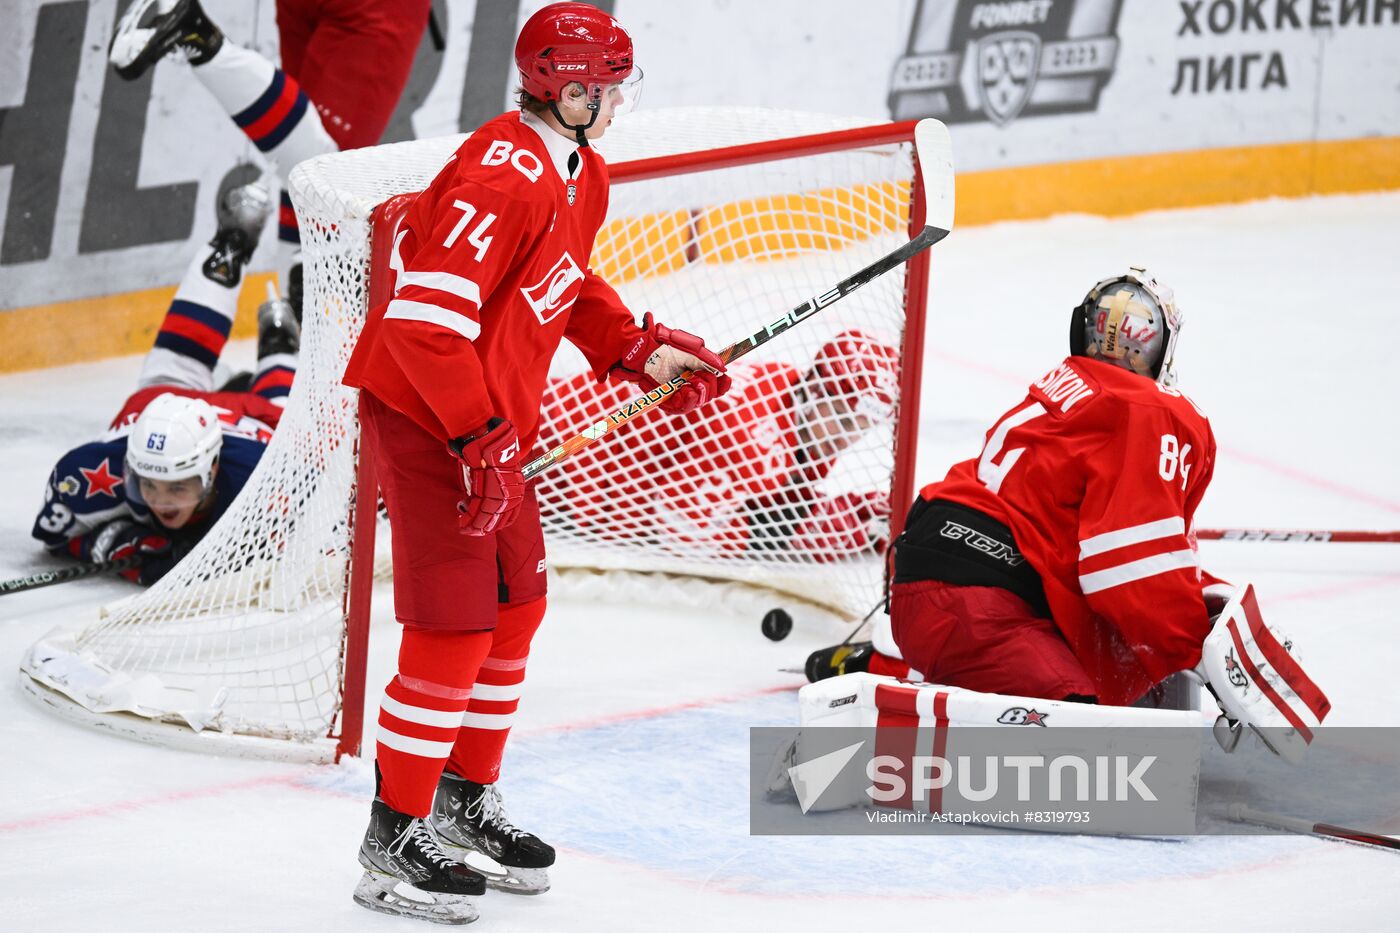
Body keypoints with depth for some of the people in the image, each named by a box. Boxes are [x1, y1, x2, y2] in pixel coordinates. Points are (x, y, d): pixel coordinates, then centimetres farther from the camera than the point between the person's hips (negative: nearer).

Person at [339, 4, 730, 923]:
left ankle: (465, 796, 32)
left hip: (492, 419, 10)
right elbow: (426, 316, -30)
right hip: (425, 414, -10)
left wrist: (642, 349, 12)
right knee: (455, 624, -8)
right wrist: (481, 439, -28)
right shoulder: (503, 176, -25)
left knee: (518, 600, 17)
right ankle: (394, 839, 2)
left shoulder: (579, 175, 8)